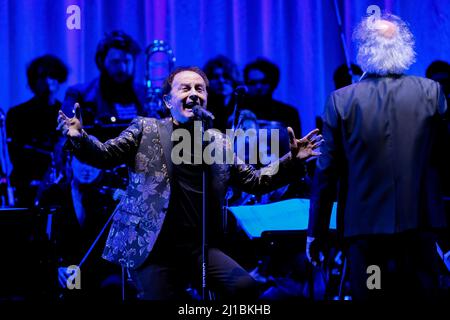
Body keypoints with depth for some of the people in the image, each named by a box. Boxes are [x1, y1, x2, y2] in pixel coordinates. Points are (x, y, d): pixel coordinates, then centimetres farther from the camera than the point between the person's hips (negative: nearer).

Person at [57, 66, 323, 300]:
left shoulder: (219, 142, 15)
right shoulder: (146, 129, 7)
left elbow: (254, 181, 17)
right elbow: (105, 154, 0)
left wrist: (293, 161, 3)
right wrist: (80, 138, -20)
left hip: (200, 248, 2)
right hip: (153, 248, -2)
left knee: (245, 287, -19)